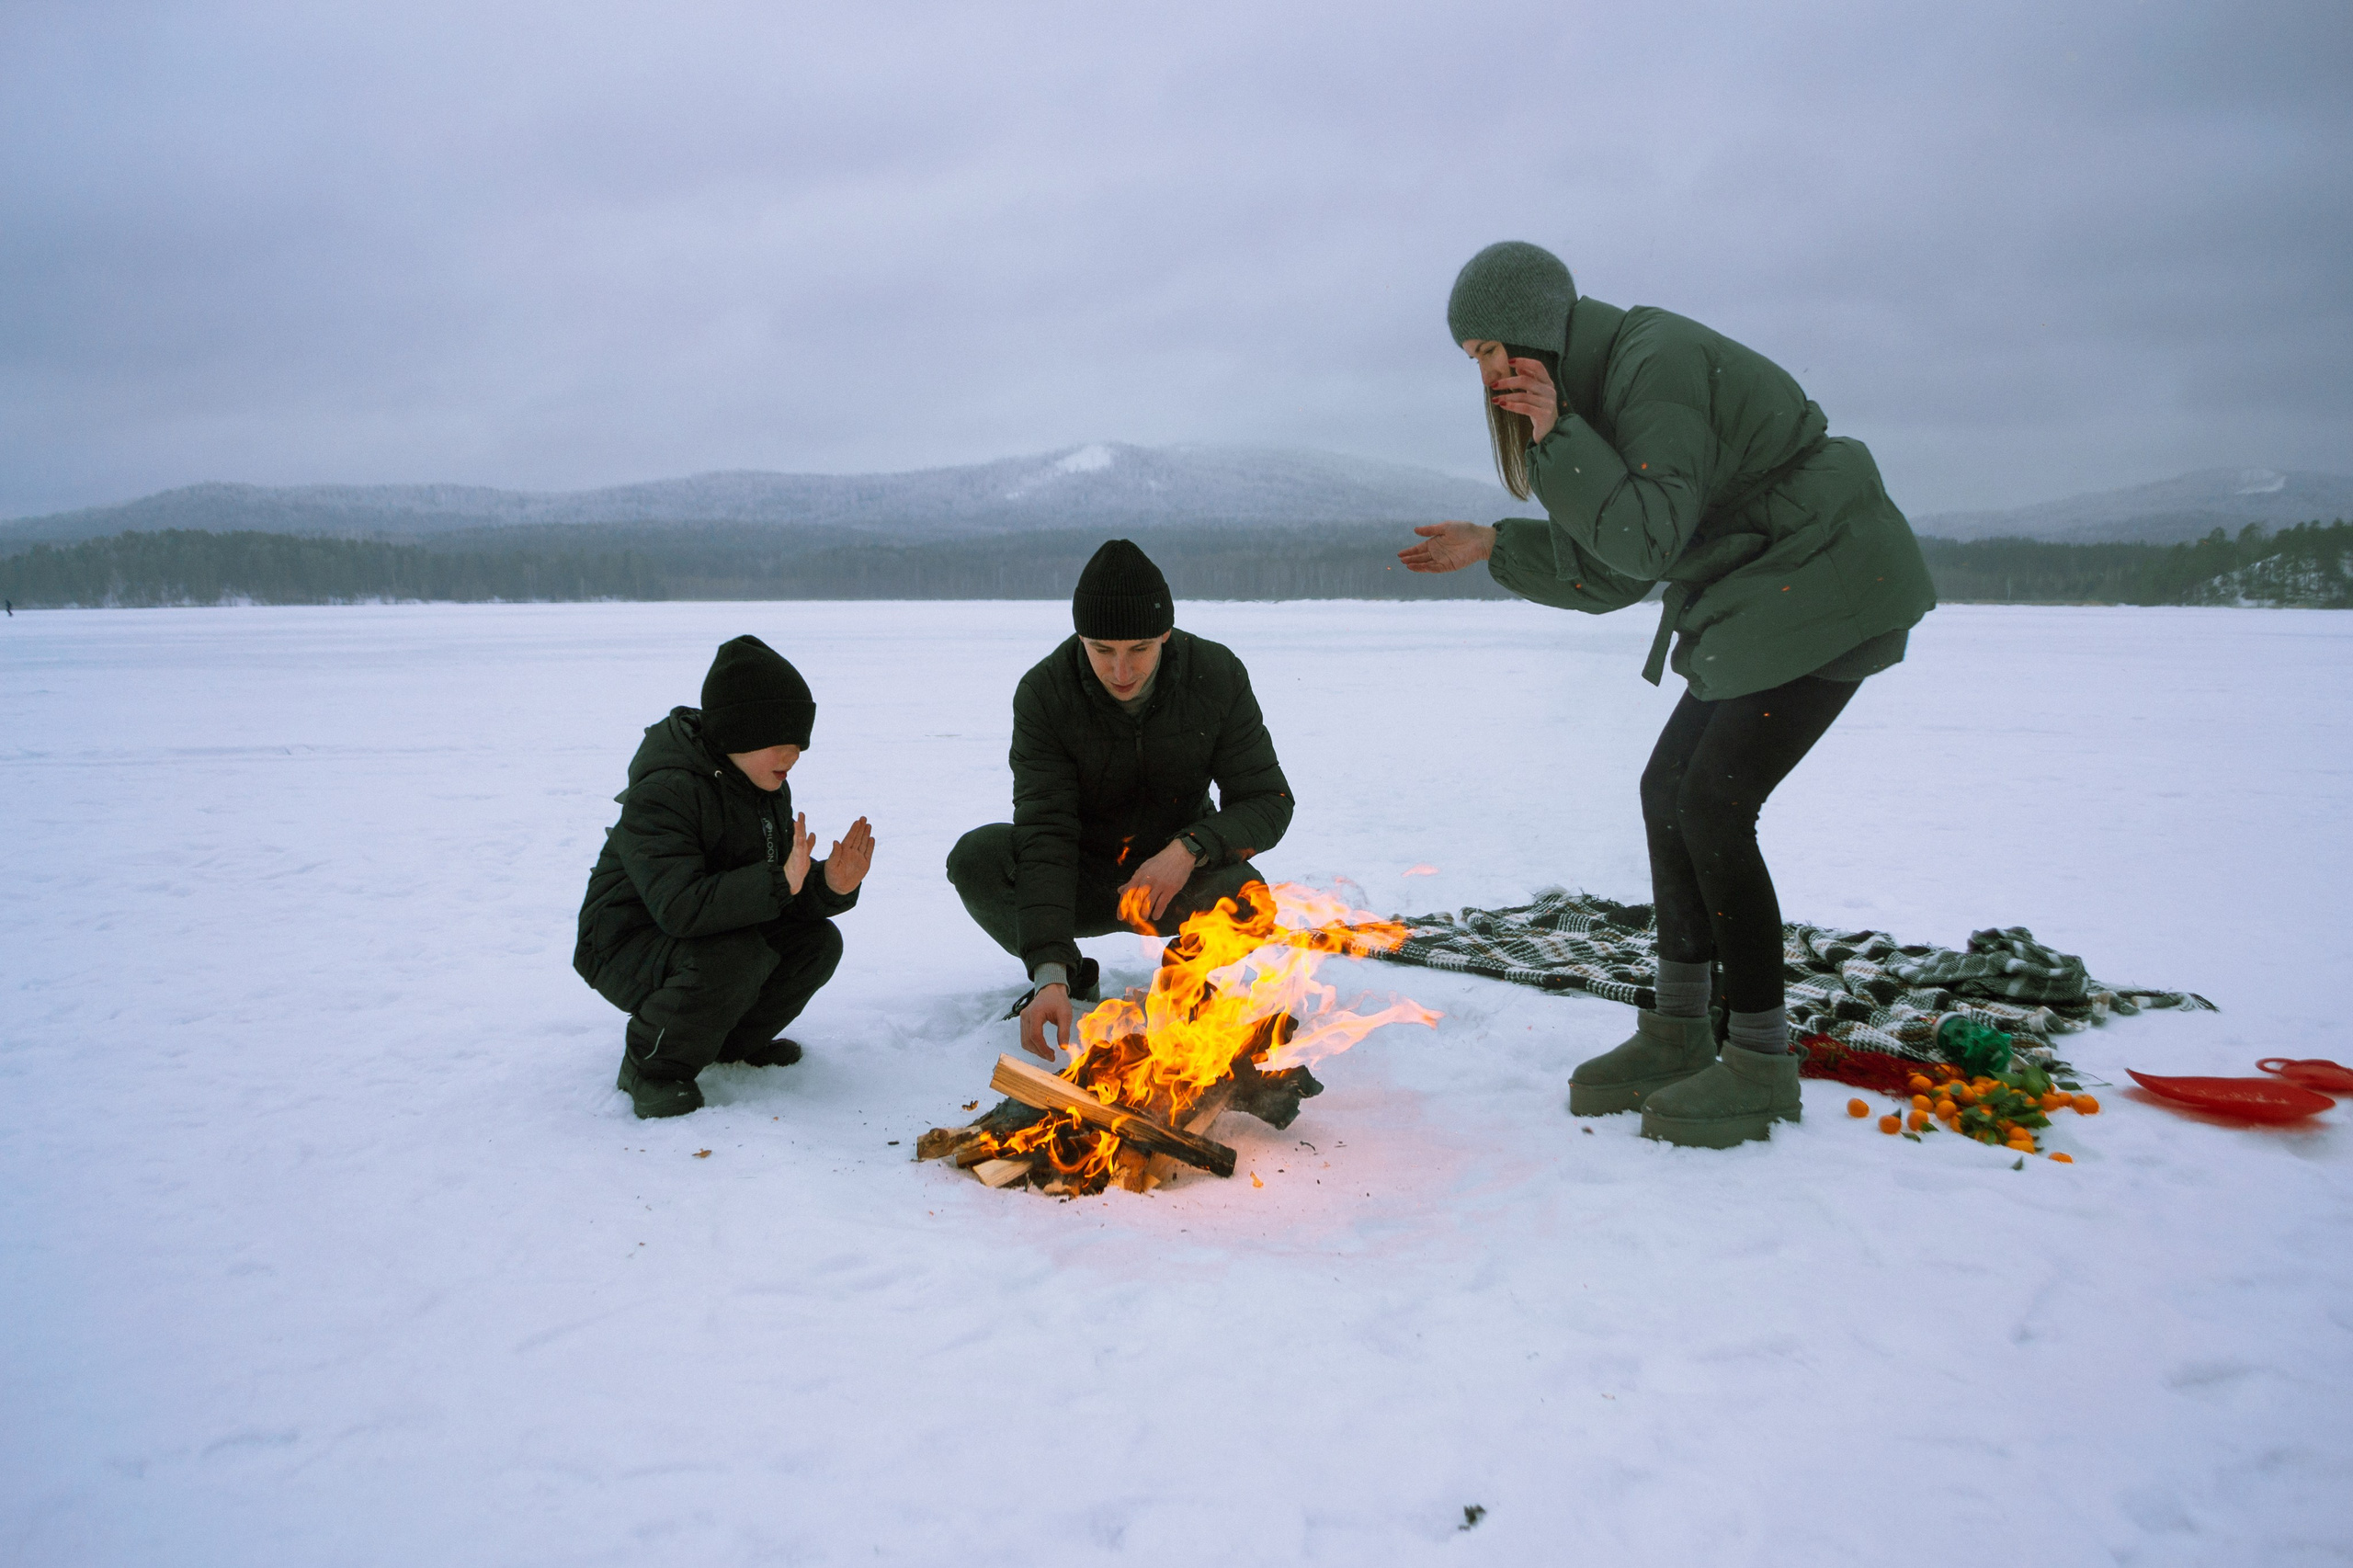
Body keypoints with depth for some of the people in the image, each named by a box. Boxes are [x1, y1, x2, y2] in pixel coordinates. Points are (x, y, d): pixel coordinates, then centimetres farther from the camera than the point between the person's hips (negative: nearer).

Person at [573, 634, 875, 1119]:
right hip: (626, 949, -8)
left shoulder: (769, 789, 1)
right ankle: (650, 1067, -10)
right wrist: (777, 882, -48)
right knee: (731, 957, -35)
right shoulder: (662, 793, -28)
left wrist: (830, 886, -25)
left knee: (817, 941, -9)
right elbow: (678, 906, -40)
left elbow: (792, 888, -1)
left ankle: (733, 1041, 14)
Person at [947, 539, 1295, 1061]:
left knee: (1243, 895, -33)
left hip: (1178, 869, 0)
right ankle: (1074, 980, 0)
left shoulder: (1219, 675, -18)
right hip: (1081, 877, 1)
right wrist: (1050, 975, -39)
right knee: (974, 859, -27)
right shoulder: (1043, 693, -21)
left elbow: (1268, 802, -13)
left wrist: (1190, 849, -34)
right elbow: (1044, 833, -28)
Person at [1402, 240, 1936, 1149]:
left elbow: (1651, 537, -25)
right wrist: (1491, 548, 12)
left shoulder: (1656, 364, -18)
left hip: (1828, 590, -10)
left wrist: (1557, 439, -24)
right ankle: (1677, 1036, 15)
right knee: (1669, 790, 6)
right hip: (1758, 605, 10)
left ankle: (1761, 1062, -3)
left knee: (1713, 804, -14)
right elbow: (1616, 570, 14)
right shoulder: (1600, 390, 11)